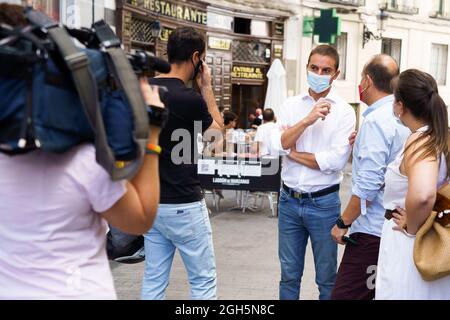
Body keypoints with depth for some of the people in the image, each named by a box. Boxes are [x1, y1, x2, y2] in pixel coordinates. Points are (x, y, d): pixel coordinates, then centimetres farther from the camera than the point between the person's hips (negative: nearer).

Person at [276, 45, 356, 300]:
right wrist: (308, 120, -21)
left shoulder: (344, 112, -6)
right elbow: (279, 144, -10)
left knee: (326, 277, 10)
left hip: (323, 203, -3)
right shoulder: (291, 105, 4)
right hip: (289, 201, 3)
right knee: (289, 274, 14)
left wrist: (294, 153, -8)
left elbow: (336, 160, -16)